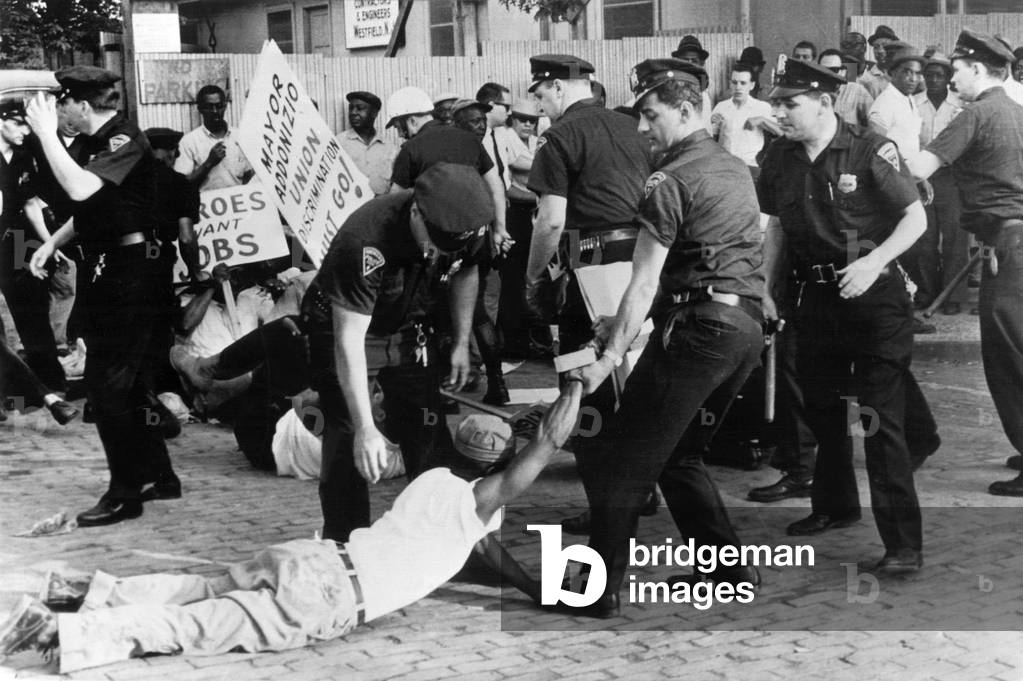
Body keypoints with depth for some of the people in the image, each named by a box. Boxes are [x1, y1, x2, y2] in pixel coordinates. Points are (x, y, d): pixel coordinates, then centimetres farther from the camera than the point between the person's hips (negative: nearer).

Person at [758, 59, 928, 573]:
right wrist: (763, 290, 7)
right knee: (821, 406, 19)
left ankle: (904, 545, -7)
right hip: (818, 296, 6)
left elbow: (916, 218, -11)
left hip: (875, 296, -6)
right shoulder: (780, 159, 2)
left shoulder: (870, 152, -14)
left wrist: (873, 263, -24)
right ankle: (835, 506, 42)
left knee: (880, 419, -10)